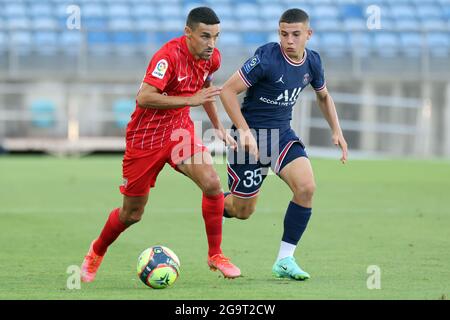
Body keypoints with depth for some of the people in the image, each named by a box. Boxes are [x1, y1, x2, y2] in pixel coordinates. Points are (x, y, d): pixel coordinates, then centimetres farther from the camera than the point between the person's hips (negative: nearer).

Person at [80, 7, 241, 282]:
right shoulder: (169, 55, -27)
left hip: (180, 130, 5)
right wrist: (190, 100, -36)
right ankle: (97, 252, 37)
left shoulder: (212, 57, -3)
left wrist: (218, 127, 18)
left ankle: (215, 255, -4)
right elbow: (144, 98, -36)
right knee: (132, 213, 7)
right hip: (146, 136, -5)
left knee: (212, 183, -20)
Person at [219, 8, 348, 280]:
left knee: (307, 187, -19)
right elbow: (228, 91, -18)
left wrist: (337, 131, 10)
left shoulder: (312, 61, -1)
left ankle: (285, 260, -8)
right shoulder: (266, 57, -21)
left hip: (282, 134, 5)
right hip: (251, 135, -5)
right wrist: (245, 132, -22)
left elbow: (323, 96, 20)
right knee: (242, 211, 1)